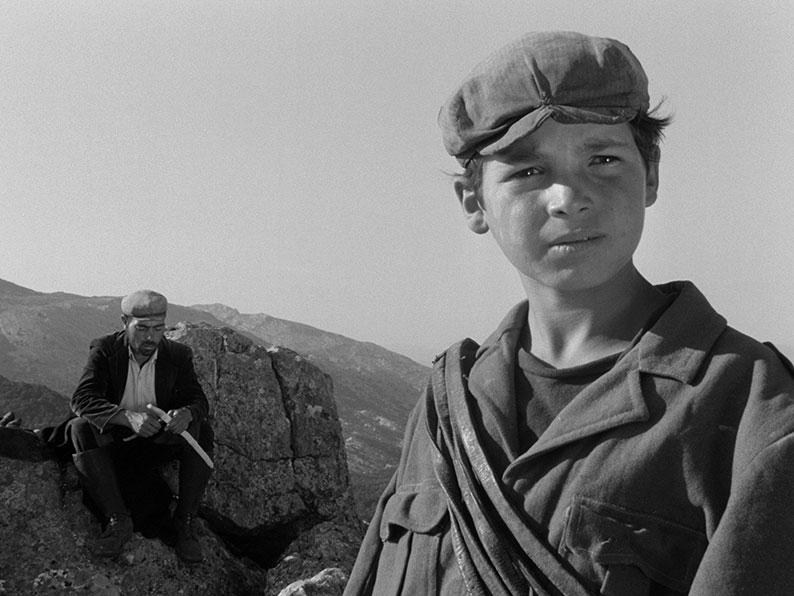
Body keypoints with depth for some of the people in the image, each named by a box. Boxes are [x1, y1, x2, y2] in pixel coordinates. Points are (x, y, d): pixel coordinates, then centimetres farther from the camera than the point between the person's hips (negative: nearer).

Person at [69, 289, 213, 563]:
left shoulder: (178, 354, -4)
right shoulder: (104, 350, -10)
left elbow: (199, 401, -8)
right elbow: (81, 399, -22)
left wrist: (186, 413, -36)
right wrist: (128, 417, -41)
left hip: (160, 444, 1)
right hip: (114, 443, -1)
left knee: (201, 430, -26)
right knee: (80, 428, -30)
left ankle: (184, 521, -20)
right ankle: (117, 519, -26)